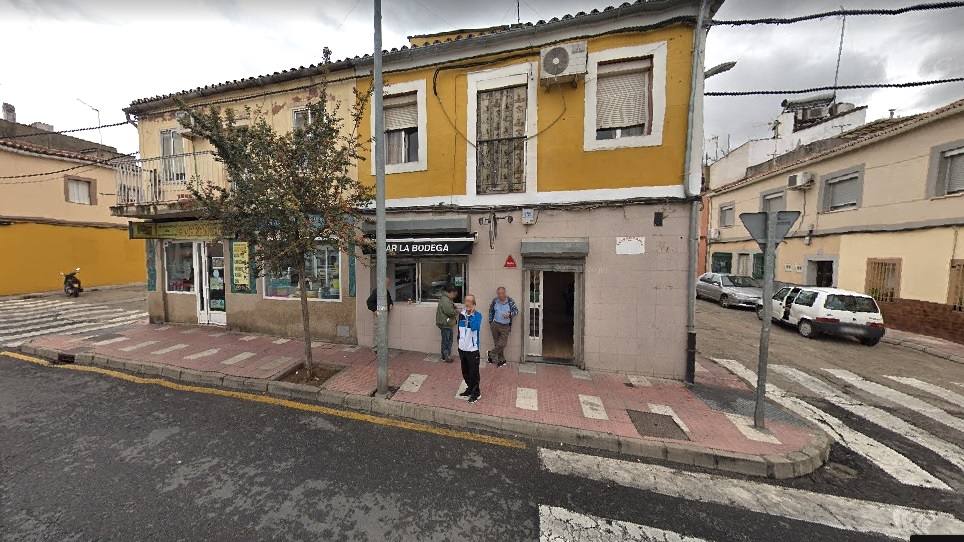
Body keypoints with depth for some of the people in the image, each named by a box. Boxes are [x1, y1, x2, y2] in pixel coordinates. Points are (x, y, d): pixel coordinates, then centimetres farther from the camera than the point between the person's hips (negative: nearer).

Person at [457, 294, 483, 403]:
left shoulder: (477, 315, -14)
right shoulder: (461, 314, 2)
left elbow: (474, 327, -32)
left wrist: (472, 314, -26)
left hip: (472, 349, -6)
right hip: (462, 348, 6)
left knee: (473, 373, 5)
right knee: (465, 372, 19)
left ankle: (476, 393, 21)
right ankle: (470, 389, 37)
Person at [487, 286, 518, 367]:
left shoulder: (510, 301, -8)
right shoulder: (495, 301, -3)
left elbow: (516, 311, -4)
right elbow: (491, 311, 11)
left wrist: (510, 314, -23)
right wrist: (490, 322, 11)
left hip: (505, 326, -1)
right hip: (495, 325, 1)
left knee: (502, 344, -1)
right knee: (497, 343, 10)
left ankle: (491, 353, 24)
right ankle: (501, 360, 27)